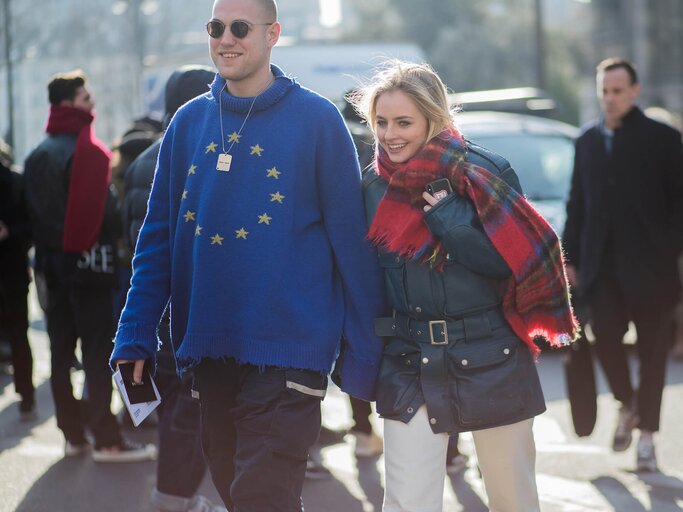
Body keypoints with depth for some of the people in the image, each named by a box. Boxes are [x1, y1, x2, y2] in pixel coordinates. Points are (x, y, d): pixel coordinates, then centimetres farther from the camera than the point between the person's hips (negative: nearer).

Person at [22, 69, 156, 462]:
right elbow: (102, 209, -20)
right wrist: (118, 231, -6)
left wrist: (47, 245, 16)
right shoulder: (88, 149, -13)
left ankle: (73, 434, 13)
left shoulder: (39, 154, 12)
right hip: (88, 261, -8)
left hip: (53, 263, 8)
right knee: (98, 354, -6)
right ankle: (107, 439, -7)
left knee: (61, 352, 10)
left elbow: (32, 210, 14)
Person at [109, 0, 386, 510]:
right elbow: (158, 238, 10)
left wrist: (362, 352, -5)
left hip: (287, 348, -5)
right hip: (208, 350, 5)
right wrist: (135, 338, 2)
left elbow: (352, 242, -4)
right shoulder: (189, 122, 9)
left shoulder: (317, 119, -4)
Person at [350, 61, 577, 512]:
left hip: (491, 361, -2)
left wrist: (442, 210, -20)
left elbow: (507, 260, -16)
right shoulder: (376, 188, 6)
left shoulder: (484, 171, -6)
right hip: (410, 364, 2)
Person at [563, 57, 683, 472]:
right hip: (603, 264, 3)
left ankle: (646, 434, 11)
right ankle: (627, 404, 25)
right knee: (606, 338, -2)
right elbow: (578, 204, 12)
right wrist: (572, 258, 9)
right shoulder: (588, 141, 9)